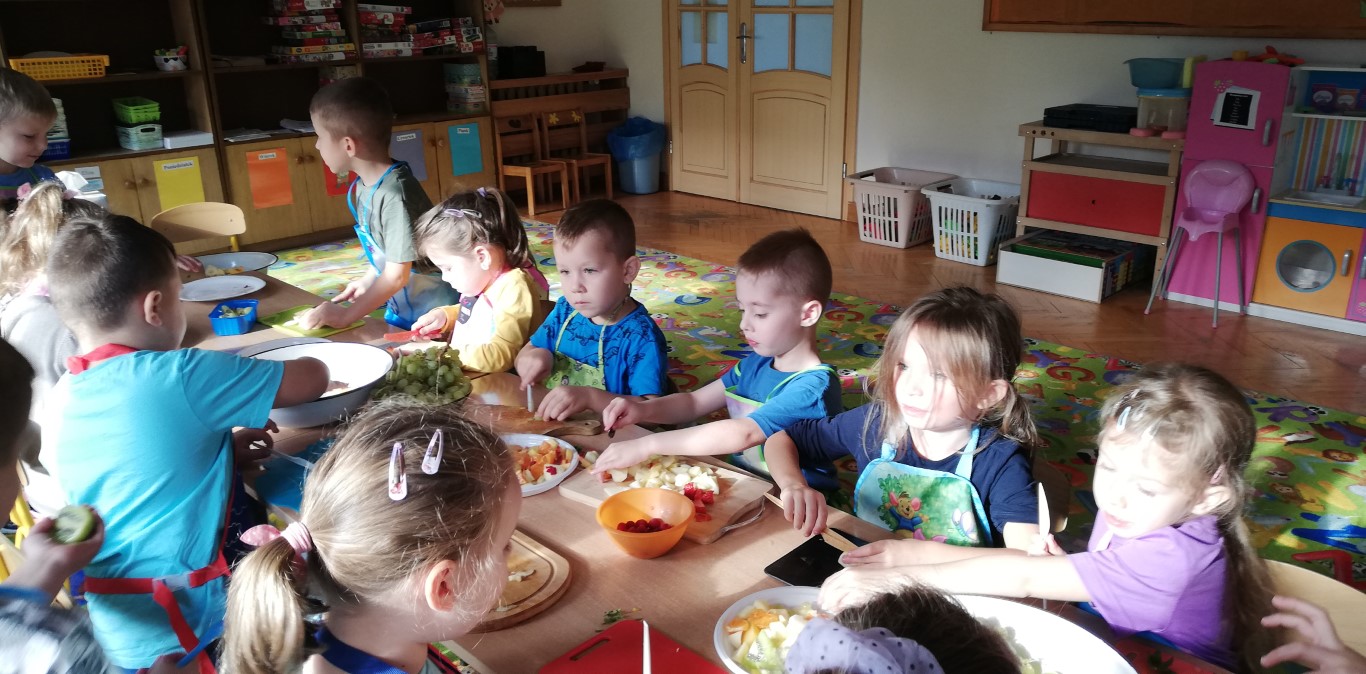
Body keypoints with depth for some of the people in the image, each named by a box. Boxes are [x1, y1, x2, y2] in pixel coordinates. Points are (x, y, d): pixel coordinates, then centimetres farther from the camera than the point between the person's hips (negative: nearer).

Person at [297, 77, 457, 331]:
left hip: (431, 317, -8)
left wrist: (345, 315, -17)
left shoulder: (395, 194, -26)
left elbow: (397, 276, -23)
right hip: (400, 310, 8)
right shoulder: (364, 187, -2)